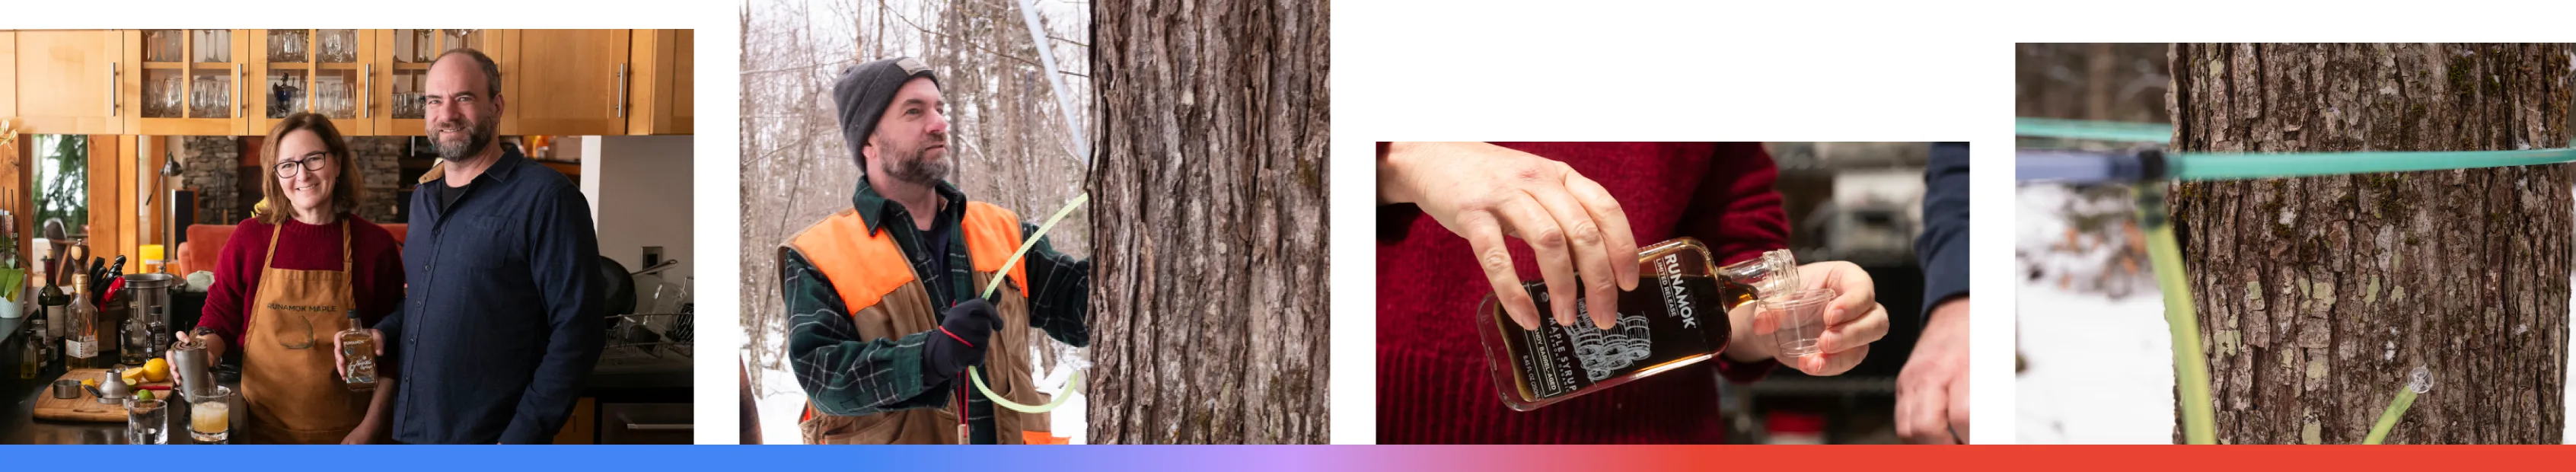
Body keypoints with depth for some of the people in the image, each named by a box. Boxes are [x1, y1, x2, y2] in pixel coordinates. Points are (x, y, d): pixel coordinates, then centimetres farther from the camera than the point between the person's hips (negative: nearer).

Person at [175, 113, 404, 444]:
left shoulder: (375, 244, -3)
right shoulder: (250, 238, -1)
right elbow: (221, 317, 6)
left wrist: (370, 428, -8)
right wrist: (204, 348, -15)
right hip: (265, 430, 1)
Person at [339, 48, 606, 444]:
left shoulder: (545, 197, -13)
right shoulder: (424, 197, 13)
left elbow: (577, 330, -17)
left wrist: (521, 439, -20)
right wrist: (384, 334, 4)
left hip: (489, 441, -7)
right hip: (410, 433, 7)